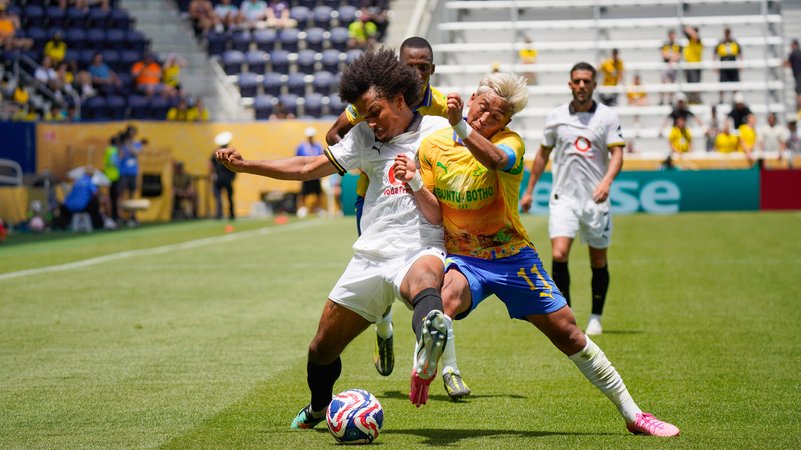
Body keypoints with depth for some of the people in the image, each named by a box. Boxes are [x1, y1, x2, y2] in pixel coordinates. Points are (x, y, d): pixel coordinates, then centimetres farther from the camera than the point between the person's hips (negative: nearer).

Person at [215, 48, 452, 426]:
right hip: (369, 257, 5)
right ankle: (317, 409, 42)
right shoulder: (365, 137, 13)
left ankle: (428, 343, -77)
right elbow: (309, 168, 15)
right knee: (322, 348, 11)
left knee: (425, 275, -44)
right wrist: (244, 165, 10)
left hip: (419, 250, -5)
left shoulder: (437, 131, 2)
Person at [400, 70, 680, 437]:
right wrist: (414, 184, -24)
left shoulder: (509, 141, -9)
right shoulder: (432, 146, -3)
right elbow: (434, 214, -5)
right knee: (445, 299, -37)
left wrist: (461, 125, -54)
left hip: (513, 256, 0)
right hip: (462, 259, 0)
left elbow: (495, 159, -37)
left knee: (567, 333, 0)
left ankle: (632, 414, 11)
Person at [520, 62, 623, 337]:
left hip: (596, 199, 0)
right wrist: (529, 190, 16)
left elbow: (617, 154, -8)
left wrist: (606, 181, -27)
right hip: (563, 197, 0)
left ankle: (596, 318, 23)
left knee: (598, 262, 7)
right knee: (559, 255, -16)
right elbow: (543, 154, 16)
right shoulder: (556, 117, 5)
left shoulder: (608, 116, -1)